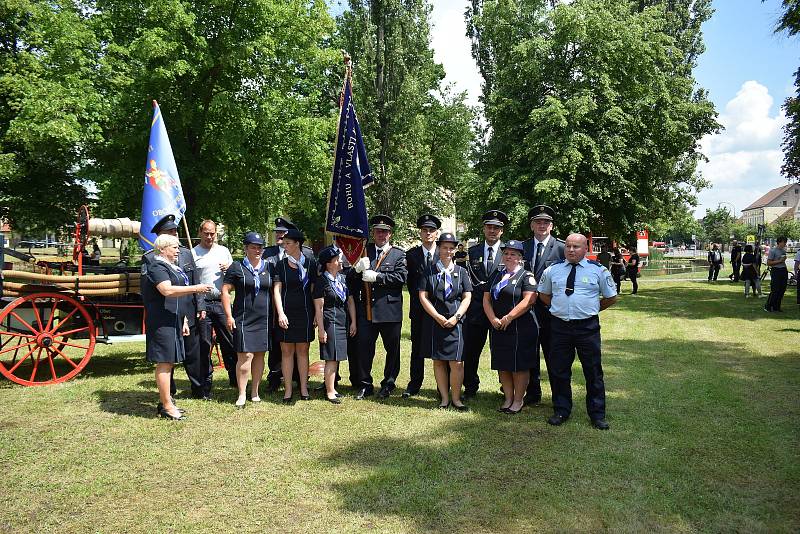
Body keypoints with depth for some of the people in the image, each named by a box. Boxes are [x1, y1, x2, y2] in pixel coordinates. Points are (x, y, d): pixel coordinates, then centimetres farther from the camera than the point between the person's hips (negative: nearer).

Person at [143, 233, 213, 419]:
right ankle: (167, 407, -1)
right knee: (164, 363, -6)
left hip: (173, 322, 10)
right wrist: (196, 288, -28)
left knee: (169, 362, 13)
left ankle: (165, 402, 22)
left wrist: (184, 320, 22)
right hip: (162, 323, -10)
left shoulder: (173, 267, 20)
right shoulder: (157, 267, -11)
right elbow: (167, 291, -27)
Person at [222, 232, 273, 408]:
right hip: (243, 319, -4)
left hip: (264, 320, 4)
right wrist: (229, 316, -8)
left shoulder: (268, 267, 11)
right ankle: (242, 395, 1)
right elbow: (225, 291, -2)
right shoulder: (237, 268, 0)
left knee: (260, 355, 7)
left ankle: (255, 392, 19)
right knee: (245, 355, -8)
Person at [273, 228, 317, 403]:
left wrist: (316, 314, 0)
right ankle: (288, 390, 11)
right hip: (286, 313, 1)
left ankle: (304, 388, 15)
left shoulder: (310, 263, 1)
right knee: (286, 351, 3)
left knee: (302, 350, 7)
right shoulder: (281, 265, 3)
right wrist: (280, 313, -10)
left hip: (305, 313, -1)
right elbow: (277, 290, 0)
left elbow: (314, 290, 4)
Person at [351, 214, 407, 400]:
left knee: (392, 349, 9)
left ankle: (388, 384, 26)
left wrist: (376, 276, -18)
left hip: (390, 310, -2)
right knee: (364, 348, 5)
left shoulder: (399, 254, 3)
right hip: (366, 310, 2)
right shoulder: (365, 251, 12)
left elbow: (401, 277, -13)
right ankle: (365, 385, 19)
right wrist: (357, 269, -14)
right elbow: (352, 278, 8)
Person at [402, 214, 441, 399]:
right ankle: (414, 385, 18)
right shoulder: (411, 254, 4)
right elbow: (410, 281, 5)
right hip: (419, 309, 1)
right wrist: (417, 297, -1)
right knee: (417, 348, 9)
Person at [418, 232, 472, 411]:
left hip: (455, 322, 0)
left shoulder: (461, 272, 9)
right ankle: (444, 398, 16)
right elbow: (423, 297, 0)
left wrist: (455, 317, -8)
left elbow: (467, 297, 5)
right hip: (434, 321, 0)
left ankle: (456, 398, 8)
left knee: (456, 362, -6)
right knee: (438, 361, 5)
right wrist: (438, 317, -9)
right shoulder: (429, 271, 6)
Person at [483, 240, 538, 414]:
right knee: (502, 365, 11)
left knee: (519, 366, 3)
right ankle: (508, 398, 24)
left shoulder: (526, 276, -4)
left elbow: (529, 300, -17)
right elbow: (486, 298, 9)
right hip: (498, 328, 6)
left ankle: (518, 400, 16)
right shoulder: (496, 275, 14)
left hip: (521, 329, -6)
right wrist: (493, 319, -7)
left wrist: (508, 318, -17)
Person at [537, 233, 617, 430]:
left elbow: (611, 298, 10)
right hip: (559, 326, 2)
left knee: (593, 371, 6)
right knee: (559, 371, 9)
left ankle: (597, 414, 20)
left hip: (587, 327, -2)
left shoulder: (598, 270, 0)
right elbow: (543, 294, 20)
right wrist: (558, 307, 11)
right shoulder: (552, 270, 6)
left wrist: (591, 309, 8)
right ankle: (561, 411, 25)